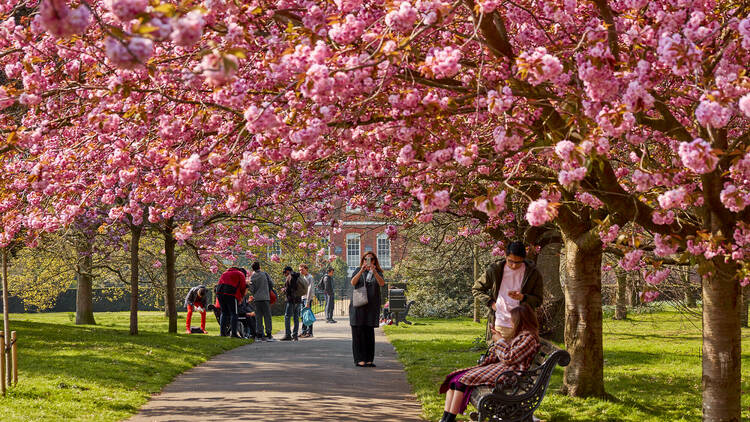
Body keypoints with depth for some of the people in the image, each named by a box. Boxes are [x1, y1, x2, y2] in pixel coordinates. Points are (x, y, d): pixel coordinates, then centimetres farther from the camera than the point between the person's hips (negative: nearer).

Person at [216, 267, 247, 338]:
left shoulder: (226, 273, 33)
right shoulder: (241, 274, 13)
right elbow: (242, 287, 5)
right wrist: (241, 298, 21)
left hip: (220, 292, 6)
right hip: (230, 294, -6)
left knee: (224, 313, 14)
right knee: (233, 313, -3)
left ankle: (222, 331, 7)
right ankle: (233, 332, -11)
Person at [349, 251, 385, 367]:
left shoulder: (378, 272, 11)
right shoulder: (358, 270, 9)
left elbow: (382, 283, -8)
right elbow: (353, 282, -8)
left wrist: (374, 271, -22)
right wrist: (361, 271, -20)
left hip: (372, 306, 1)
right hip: (358, 305, -1)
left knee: (369, 333, 1)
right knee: (358, 332, -5)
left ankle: (368, 359, 5)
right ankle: (359, 359, -2)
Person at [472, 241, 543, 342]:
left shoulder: (532, 273, -1)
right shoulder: (495, 270, 0)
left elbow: (538, 300, 4)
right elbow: (476, 289, 12)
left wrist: (523, 298, -16)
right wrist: (491, 303, -2)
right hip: (499, 325, 0)